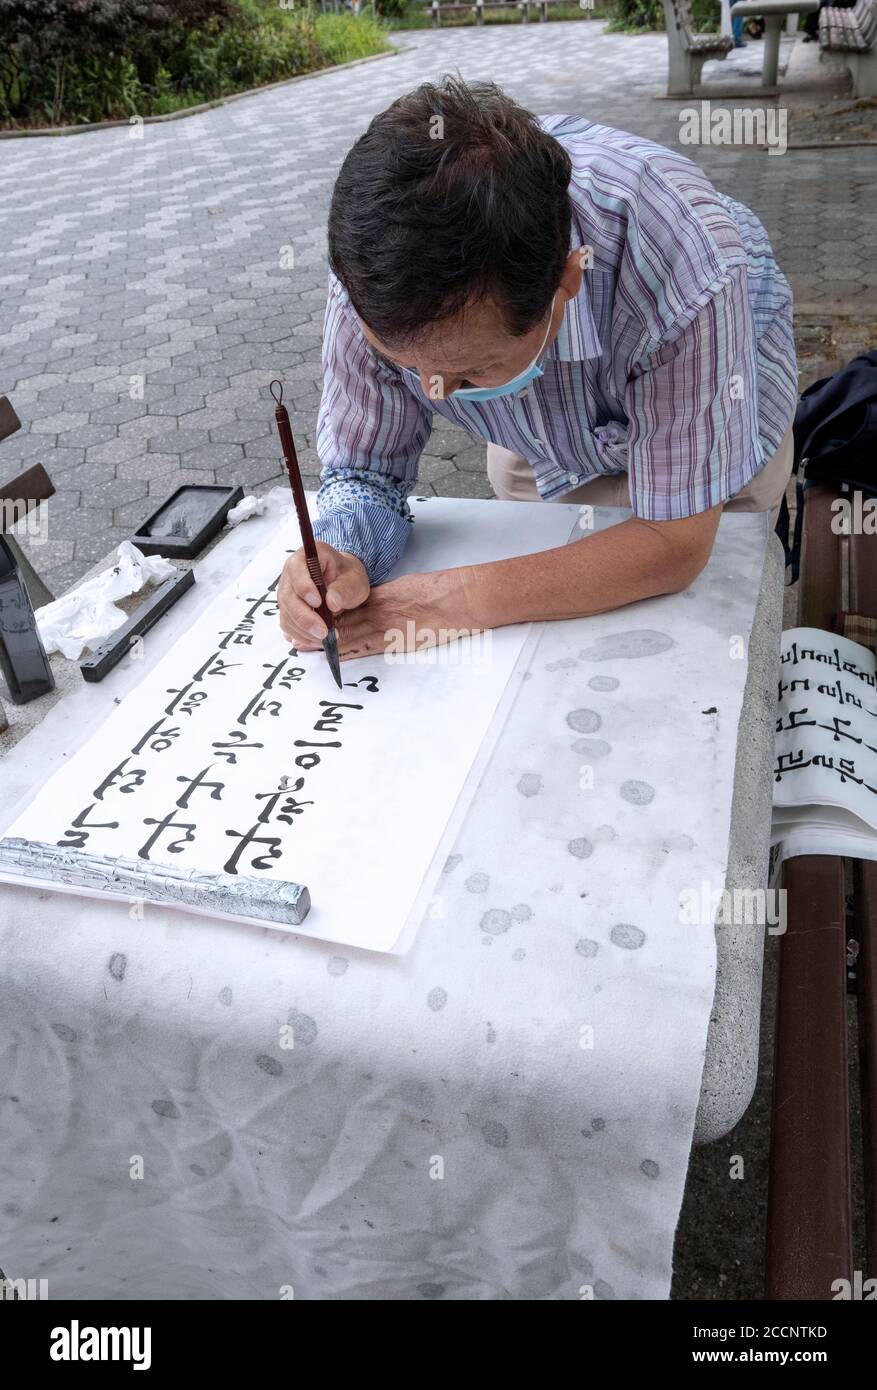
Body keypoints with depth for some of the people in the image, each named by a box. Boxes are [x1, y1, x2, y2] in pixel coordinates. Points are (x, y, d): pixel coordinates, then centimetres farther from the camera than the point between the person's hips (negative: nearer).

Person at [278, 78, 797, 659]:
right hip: (539, 451, 3)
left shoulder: (685, 276, -47)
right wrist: (343, 558, -46)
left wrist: (463, 600, -46)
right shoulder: (375, 263, -35)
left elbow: (675, 544, -38)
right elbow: (366, 465, -22)